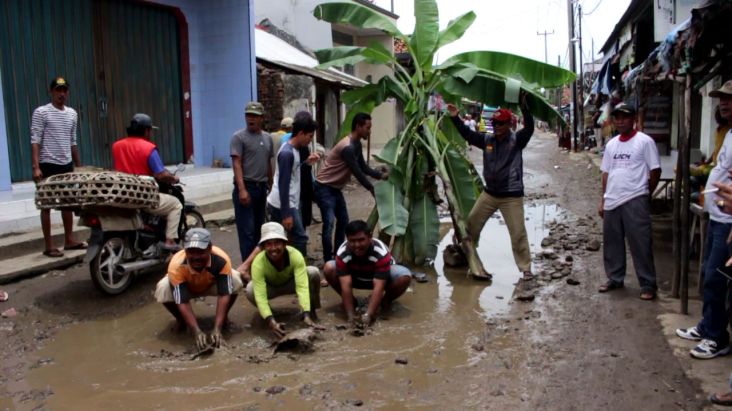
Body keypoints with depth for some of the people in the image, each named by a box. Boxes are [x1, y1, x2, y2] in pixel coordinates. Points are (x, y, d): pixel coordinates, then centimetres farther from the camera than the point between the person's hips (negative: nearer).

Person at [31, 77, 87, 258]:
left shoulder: (72, 114, 11)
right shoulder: (41, 113, -7)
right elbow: (35, 141, -12)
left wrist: (79, 166, 16)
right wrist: (36, 167, -20)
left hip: (67, 165, 6)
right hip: (48, 165, -6)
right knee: (47, 205, 0)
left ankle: (69, 240, 20)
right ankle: (49, 246, 4)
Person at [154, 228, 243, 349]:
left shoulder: (221, 260, -38)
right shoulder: (176, 265, -39)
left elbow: (224, 294, -38)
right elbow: (182, 302, -38)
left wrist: (217, 329, -47)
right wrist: (197, 332, -48)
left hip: (212, 285, 0)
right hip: (186, 288, 0)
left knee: (235, 281, -31)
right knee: (163, 289, -32)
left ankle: (224, 316, -1)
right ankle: (181, 320, 0)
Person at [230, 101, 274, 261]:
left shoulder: (267, 138, 14)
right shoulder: (239, 137, -5)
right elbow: (237, 164, -12)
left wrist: (271, 186, 18)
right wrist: (242, 190, -21)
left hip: (262, 188, 6)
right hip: (246, 187, -6)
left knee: (258, 229, 13)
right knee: (247, 230, -7)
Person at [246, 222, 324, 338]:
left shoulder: (295, 255, -36)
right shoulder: (258, 263, -36)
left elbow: (302, 287, -42)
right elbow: (260, 295, -41)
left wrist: (306, 316, -55)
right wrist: (271, 322, -56)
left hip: (291, 283, 0)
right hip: (270, 287, 0)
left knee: (314, 273, -30)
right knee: (251, 290, -34)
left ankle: (312, 310, -6)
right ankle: (266, 313, -1)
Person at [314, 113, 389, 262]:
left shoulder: (357, 145, 6)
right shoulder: (347, 147, -26)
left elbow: (363, 168, 10)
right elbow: (357, 173, -21)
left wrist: (381, 175, -3)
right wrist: (372, 189, -11)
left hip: (336, 188, 11)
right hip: (324, 188, -11)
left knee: (343, 221, 13)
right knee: (329, 223, -14)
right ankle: (328, 261, -8)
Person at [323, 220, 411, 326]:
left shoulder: (381, 253, -37)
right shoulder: (342, 253, -31)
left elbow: (378, 287, -39)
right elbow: (346, 286, -33)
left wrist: (368, 315, -45)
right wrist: (350, 316, -37)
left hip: (381, 277, -2)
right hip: (355, 277, 2)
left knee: (405, 276, -32)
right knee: (329, 268, -25)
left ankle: (386, 300, -1)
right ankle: (351, 301, -2)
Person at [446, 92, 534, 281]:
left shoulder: (517, 140, -9)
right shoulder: (487, 139, 3)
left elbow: (529, 128, -25)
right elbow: (467, 134, 6)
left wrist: (524, 107, -39)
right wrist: (455, 118, -4)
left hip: (512, 196, -5)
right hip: (489, 193, 5)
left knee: (518, 233, -2)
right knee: (471, 223, 12)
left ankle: (526, 269, 9)